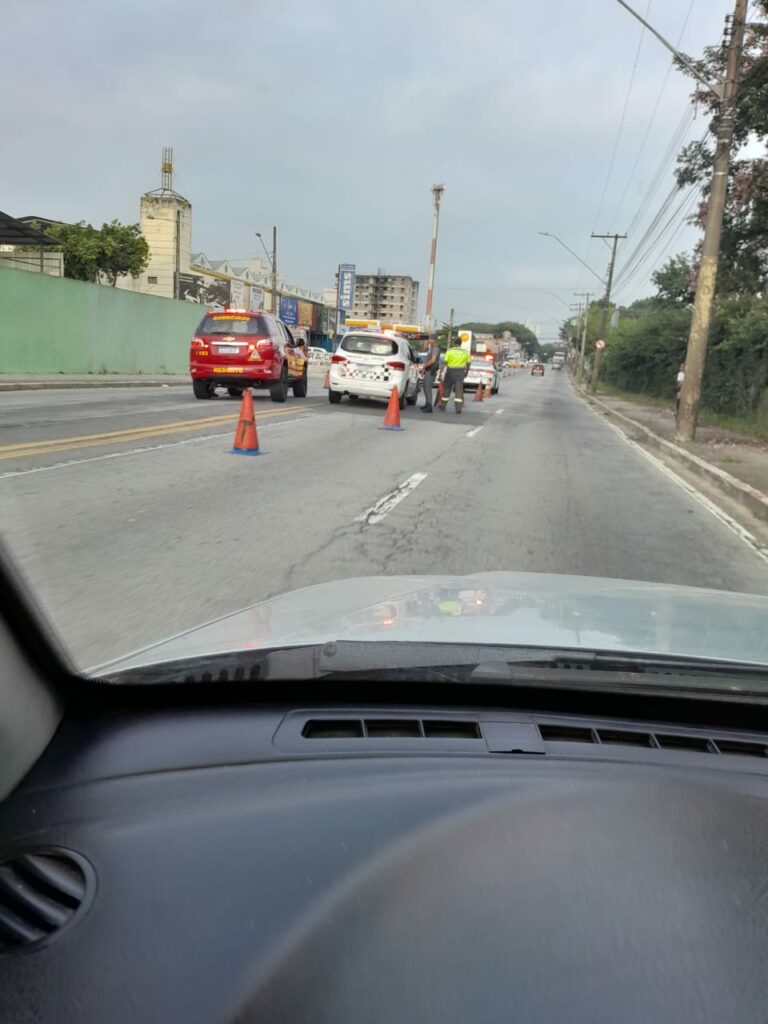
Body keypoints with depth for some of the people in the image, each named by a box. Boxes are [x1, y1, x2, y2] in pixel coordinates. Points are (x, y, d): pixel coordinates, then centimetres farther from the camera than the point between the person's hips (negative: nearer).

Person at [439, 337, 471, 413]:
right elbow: (468, 364, 12)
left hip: (450, 371, -1)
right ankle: (458, 408, -13)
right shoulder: (465, 352, 3)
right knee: (458, 390, -1)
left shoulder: (449, 351, -5)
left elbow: (444, 363, -11)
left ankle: (443, 406, 22)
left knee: (446, 389, 12)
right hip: (460, 372, 1)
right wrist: (466, 372, 28)